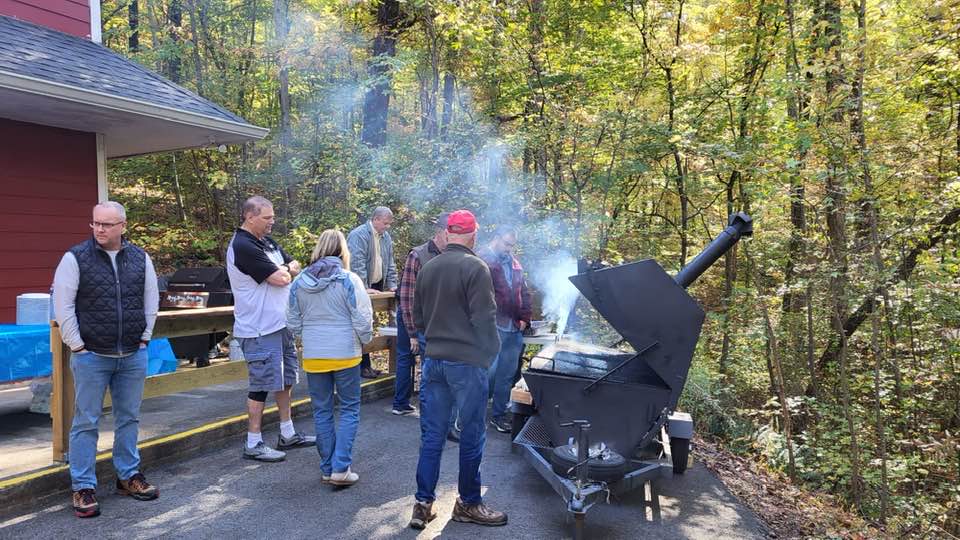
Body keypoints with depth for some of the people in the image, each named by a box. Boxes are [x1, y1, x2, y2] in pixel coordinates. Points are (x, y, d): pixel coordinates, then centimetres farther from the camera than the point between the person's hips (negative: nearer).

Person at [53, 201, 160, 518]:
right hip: (91, 357, -3)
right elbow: (63, 305, -6)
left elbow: (151, 300, 11)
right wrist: (77, 346, -8)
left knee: (129, 418, 13)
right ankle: (83, 487, 14)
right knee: (86, 422, 4)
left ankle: (129, 476, 26)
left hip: (133, 356, 3)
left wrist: (144, 337, 6)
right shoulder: (75, 258, -6)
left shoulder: (140, 258, 4)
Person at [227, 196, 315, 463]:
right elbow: (281, 278, -22)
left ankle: (288, 434, 30)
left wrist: (284, 269, -9)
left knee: (285, 379, 17)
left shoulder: (267, 241, 12)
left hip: (280, 324, 10)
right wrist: (286, 270, 1)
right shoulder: (242, 247, -18)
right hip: (259, 329, -10)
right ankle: (253, 445, 10)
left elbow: (294, 266, 13)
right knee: (262, 385, -2)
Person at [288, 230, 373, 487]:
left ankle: (327, 469, 21)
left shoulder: (299, 282, 0)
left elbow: (293, 323, 6)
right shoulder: (349, 280, -11)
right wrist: (366, 340, 8)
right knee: (349, 410, 9)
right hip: (345, 354, -3)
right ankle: (340, 468, 3)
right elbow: (362, 319, -11)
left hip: (313, 356, 3)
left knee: (322, 412, 14)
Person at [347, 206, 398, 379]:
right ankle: (362, 366, 2)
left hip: (376, 288, 7)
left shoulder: (386, 237, 12)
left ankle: (366, 364, 15)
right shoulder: (358, 235, -13)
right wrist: (364, 288, -24)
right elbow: (357, 264, -21)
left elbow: (390, 264, 18)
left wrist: (392, 285, 9)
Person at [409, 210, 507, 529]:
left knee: (432, 435, 12)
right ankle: (468, 504, 19)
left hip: (433, 361, 6)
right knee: (471, 437, 8)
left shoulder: (427, 268, 7)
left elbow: (417, 318, 14)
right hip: (467, 362, -6)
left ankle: (423, 504, 16)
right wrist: (490, 353, 0)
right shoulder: (475, 268, -13)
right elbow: (484, 319, -15)